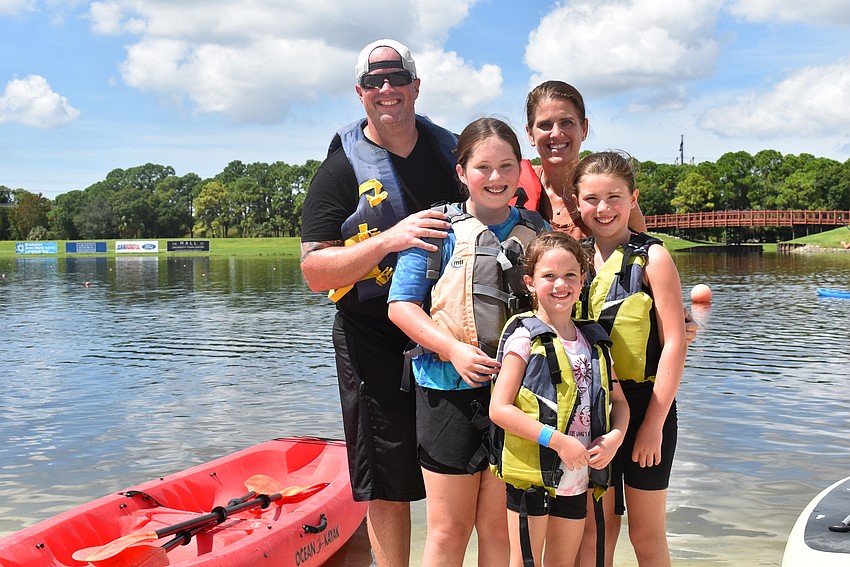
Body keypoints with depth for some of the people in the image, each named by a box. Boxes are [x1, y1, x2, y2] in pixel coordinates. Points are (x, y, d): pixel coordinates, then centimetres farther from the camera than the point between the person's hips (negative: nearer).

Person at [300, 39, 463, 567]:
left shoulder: (452, 149, 8)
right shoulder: (341, 169, -3)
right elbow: (315, 271, -12)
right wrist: (389, 239, -25)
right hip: (375, 340, -3)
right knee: (389, 485, 5)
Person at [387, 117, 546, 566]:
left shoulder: (536, 232, 9)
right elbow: (401, 305, -3)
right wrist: (453, 349, -16)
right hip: (449, 391, -2)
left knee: (499, 527, 11)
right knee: (449, 529, 6)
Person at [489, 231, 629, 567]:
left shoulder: (594, 341, 9)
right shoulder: (525, 338, -9)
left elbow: (619, 401, 17)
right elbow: (499, 409, -15)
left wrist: (615, 437, -4)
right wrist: (557, 439, -20)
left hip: (577, 480, 6)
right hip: (531, 475, -5)